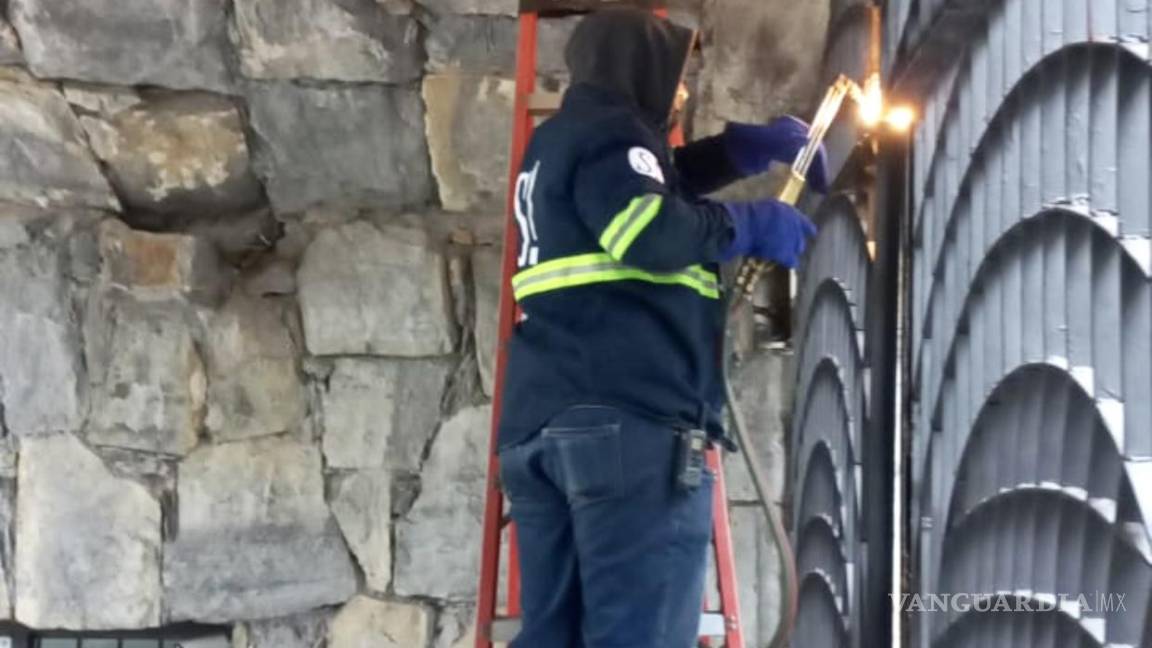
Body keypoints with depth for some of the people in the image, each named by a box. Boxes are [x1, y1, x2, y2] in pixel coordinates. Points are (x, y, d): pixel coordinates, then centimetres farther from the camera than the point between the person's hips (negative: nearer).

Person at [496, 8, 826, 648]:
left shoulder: (557, 143, 28)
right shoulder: (609, 133, 0)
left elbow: (658, 179, 43)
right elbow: (653, 231, -18)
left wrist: (757, 143, 31)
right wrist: (753, 225, -3)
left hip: (541, 421, 9)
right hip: (628, 418, -9)